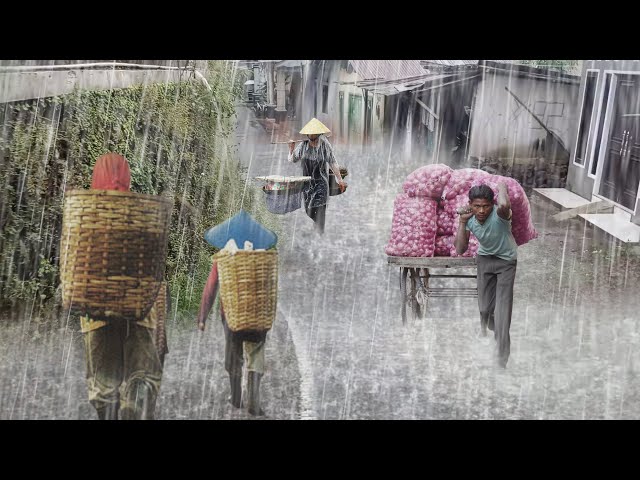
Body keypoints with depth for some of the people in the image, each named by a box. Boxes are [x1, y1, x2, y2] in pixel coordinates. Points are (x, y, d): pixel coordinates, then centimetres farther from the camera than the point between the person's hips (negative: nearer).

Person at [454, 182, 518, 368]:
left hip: (506, 262, -4)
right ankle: (489, 325, 51)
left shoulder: (499, 215, -34)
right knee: (485, 306, 14)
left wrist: (502, 185, -39)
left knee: (502, 308, -12)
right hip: (485, 259, 4)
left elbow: (505, 205, -61)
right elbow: (460, 250, -20)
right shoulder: (469, 219, -19)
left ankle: (502, 358, -5)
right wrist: (462, 222, -28)